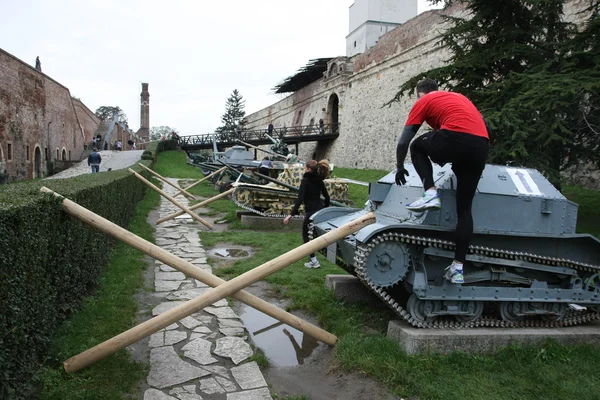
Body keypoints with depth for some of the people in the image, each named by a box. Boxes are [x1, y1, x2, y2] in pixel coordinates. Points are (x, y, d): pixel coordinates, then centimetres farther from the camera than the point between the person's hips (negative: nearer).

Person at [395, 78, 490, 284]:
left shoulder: (423, 101, 18)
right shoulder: (458, 97, 34)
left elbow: (404, 141, 12)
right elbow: (484, 125, 31)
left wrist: (400, 167, 24)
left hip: (454, 139, -6)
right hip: (481, 147, 6)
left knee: (417, 147, 25)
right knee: (464, 209, 11)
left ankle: (430, 193, 5)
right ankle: (458, 268, 11)